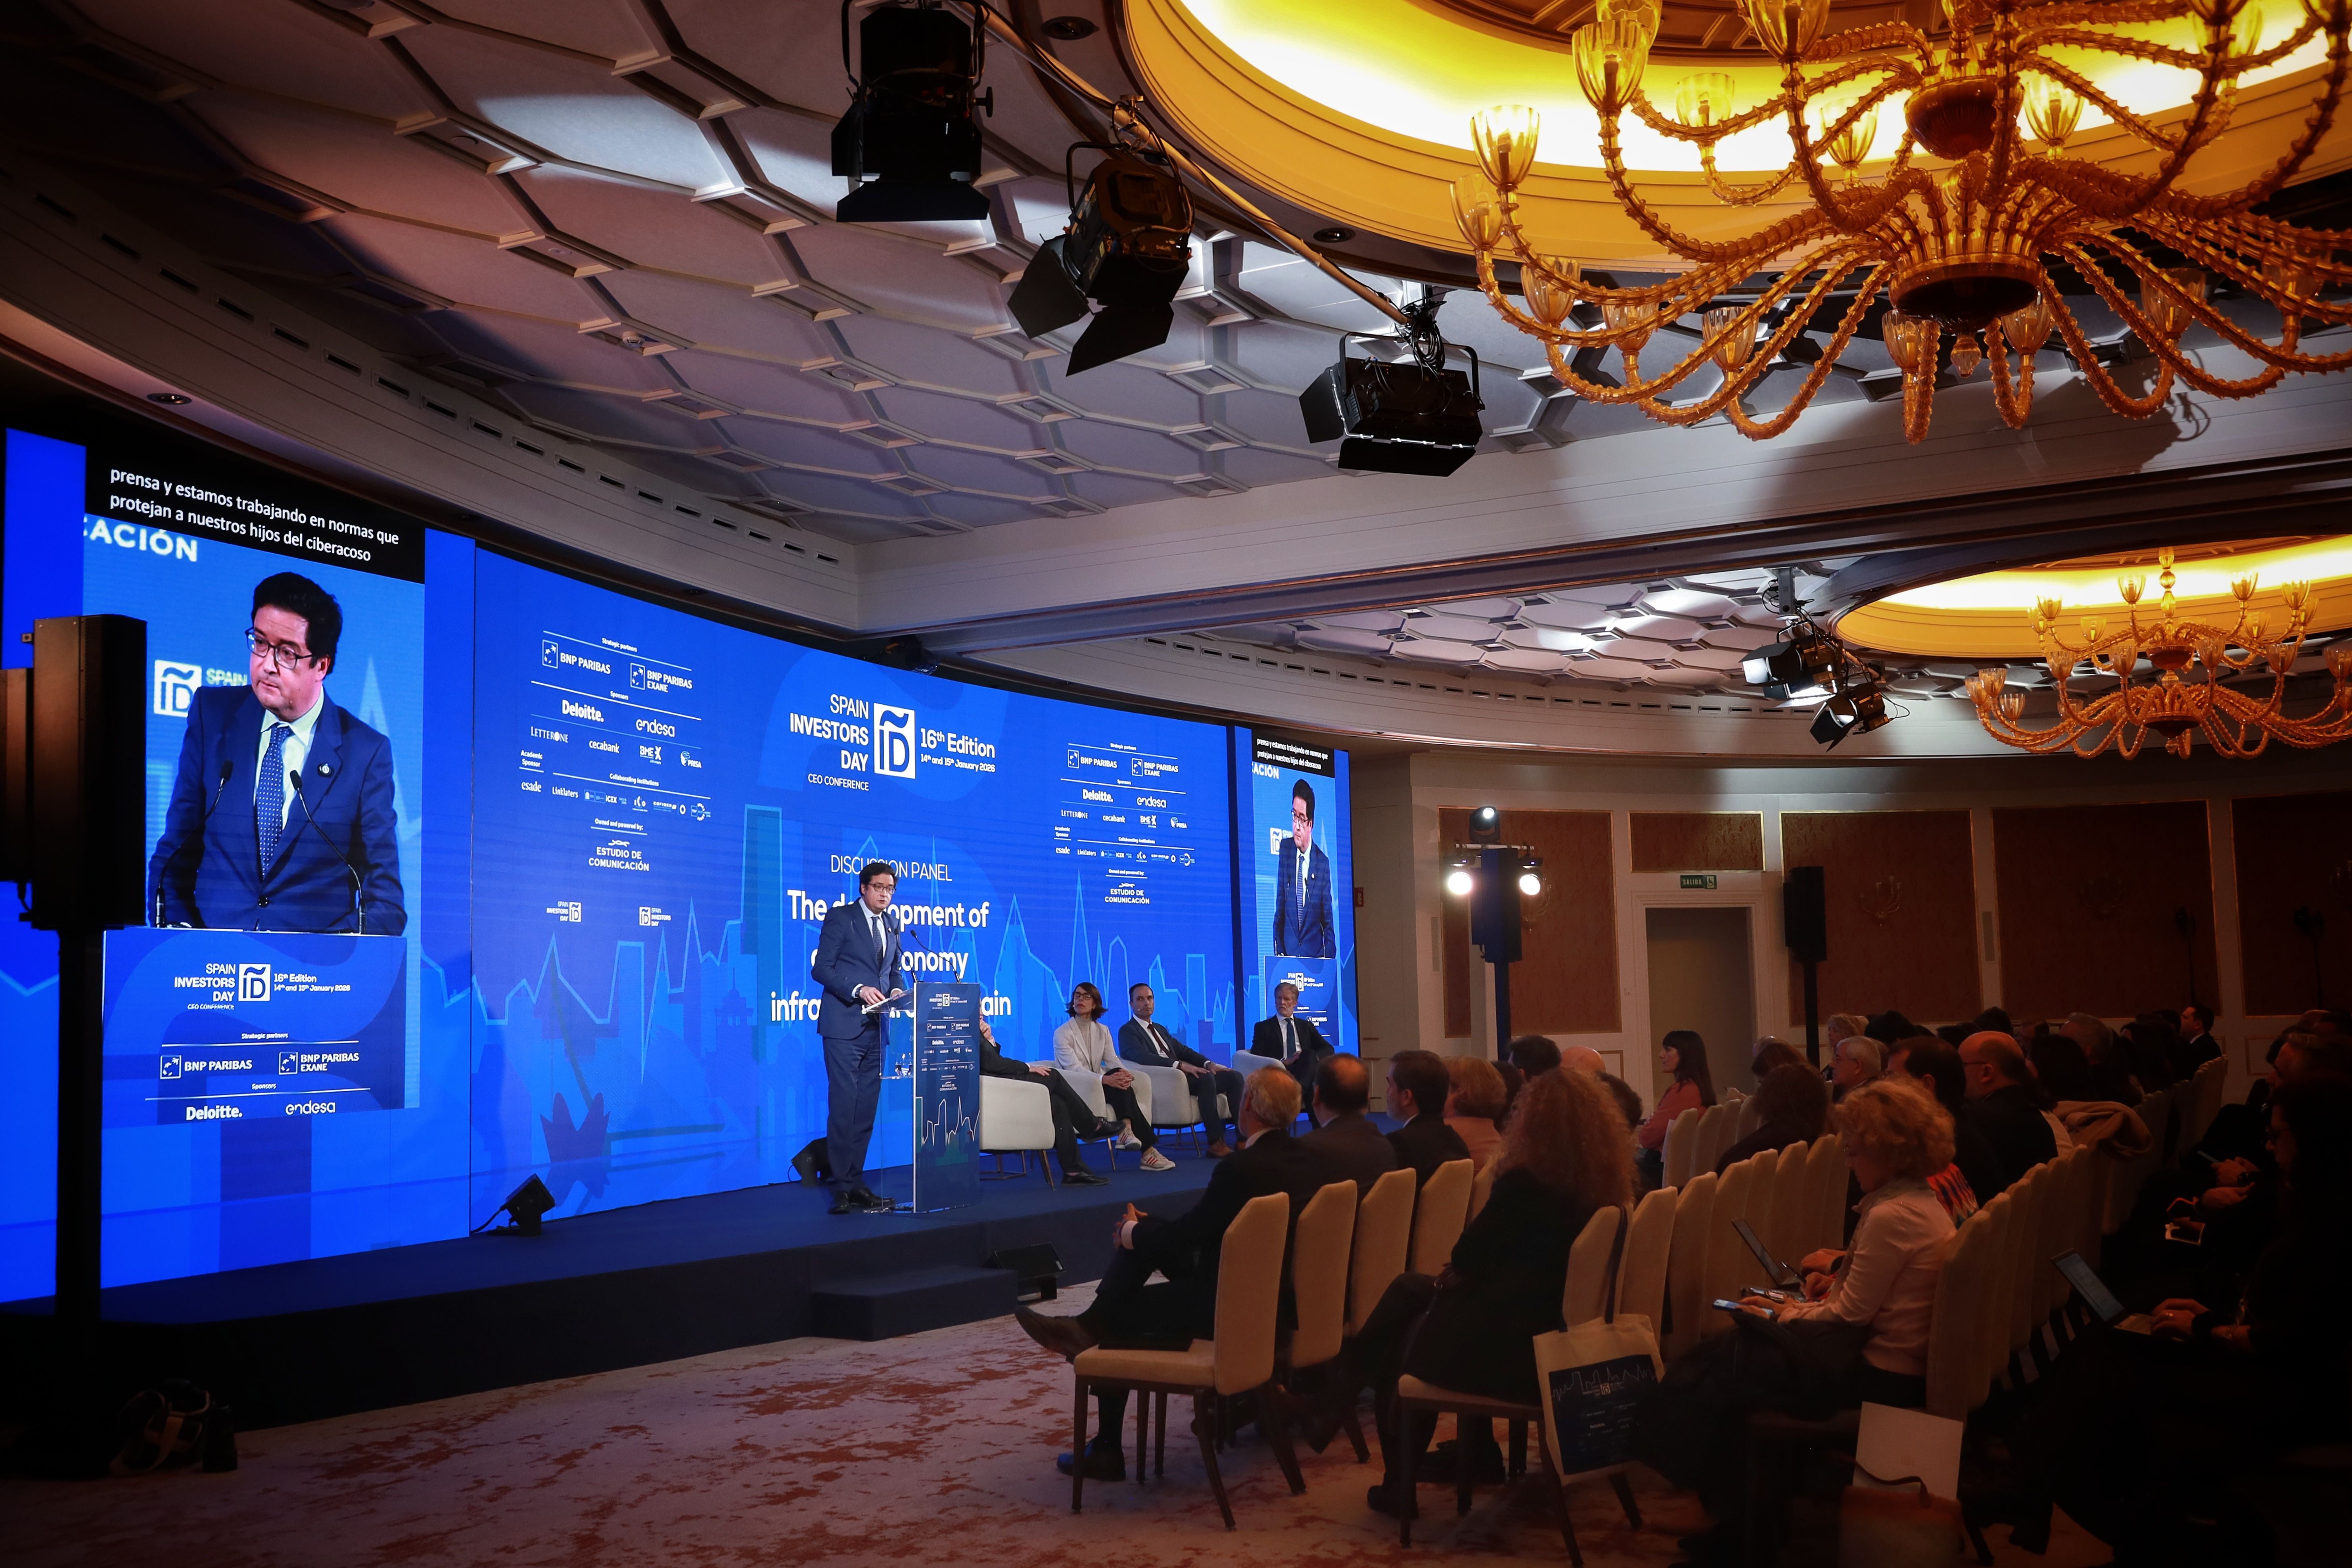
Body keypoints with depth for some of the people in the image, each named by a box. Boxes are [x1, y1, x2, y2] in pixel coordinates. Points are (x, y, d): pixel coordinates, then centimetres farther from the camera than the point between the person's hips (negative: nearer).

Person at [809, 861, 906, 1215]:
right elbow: (821, 969, -8)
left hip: (877, 1026, 6)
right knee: (844, 1104, -7)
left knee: (867, 1107, 8)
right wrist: (858, 990, -20)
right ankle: (843, 1187, -4)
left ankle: (855, 1181, 14)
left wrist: (897, 990, -1)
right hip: (844, 1025, -6)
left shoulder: (891, 923, 15)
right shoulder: (840, 917, -3)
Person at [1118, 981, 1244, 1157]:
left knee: (1234, 1077, -8)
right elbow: (1142, 1057, -17)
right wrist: (1180, 1065, -26)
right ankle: (1216, 1144, -32)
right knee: (1207, 1078, -33)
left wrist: (1208, 1064, 2)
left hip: (1180, 1075, 9)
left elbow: (1183, 1050, 22)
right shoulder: (1128, 1031, 1)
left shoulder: (1160, 1029, 29)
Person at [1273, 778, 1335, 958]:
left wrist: (1328, 958, -8)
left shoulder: (1323, 862, -2)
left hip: (1315, 955, -1)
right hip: (1288, 952, 2)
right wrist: (1279, 950, 2)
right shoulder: (1285, 849, 4)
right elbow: (1279, 910, 8)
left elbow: (1328, 921, 2)